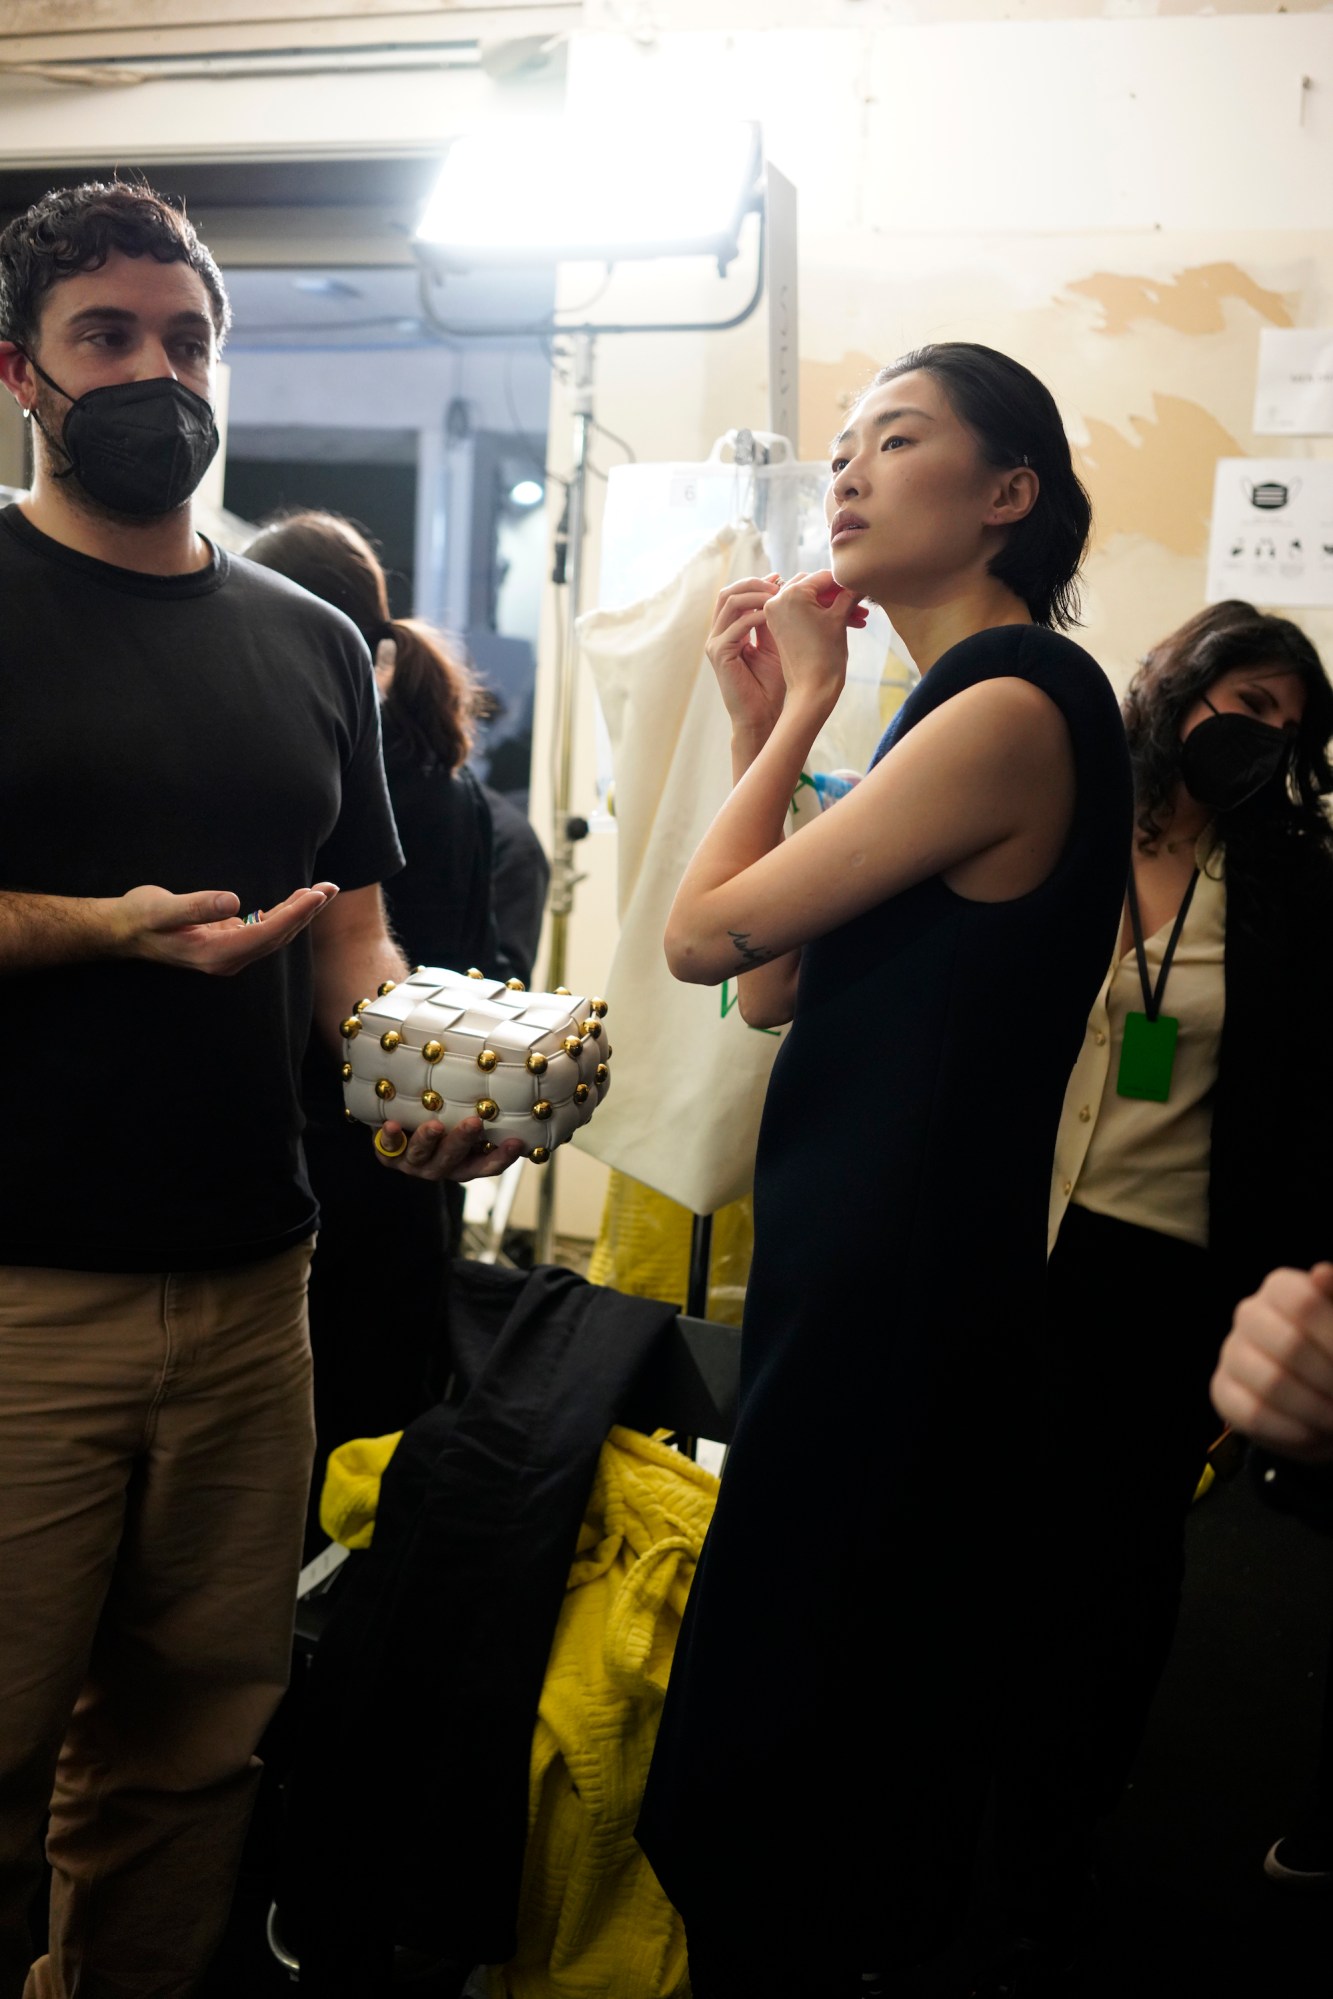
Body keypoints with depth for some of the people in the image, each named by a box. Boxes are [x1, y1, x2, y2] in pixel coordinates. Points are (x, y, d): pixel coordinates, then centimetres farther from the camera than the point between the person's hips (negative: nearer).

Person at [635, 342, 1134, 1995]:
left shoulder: (1014, 707, -18)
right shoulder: (961, 703, 12)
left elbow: (703, 931, -17)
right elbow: (773, 987, 9)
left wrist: (805, 705, -5)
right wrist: (767, 724, 5)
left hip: (891, 1286, -10)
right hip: (862, 1257, 10)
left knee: (780, 1708, 6)